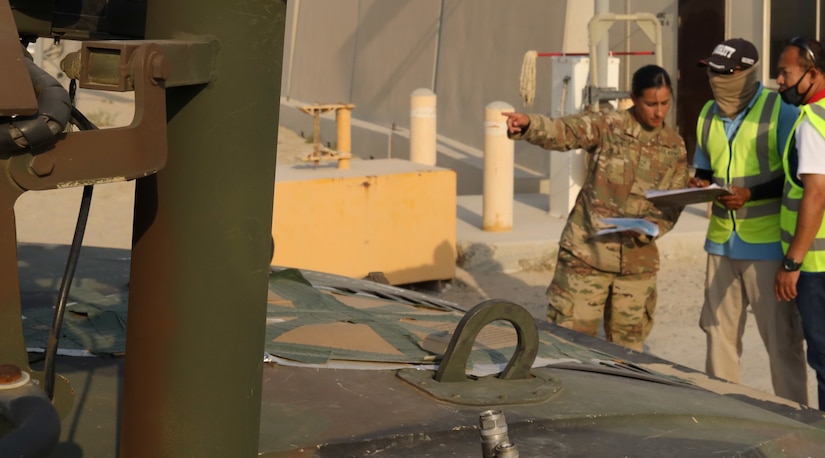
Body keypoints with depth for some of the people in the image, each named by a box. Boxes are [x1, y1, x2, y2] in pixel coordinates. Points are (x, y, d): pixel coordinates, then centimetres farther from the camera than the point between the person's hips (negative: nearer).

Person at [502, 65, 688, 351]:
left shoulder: (675, 147, 6)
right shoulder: (607, 126, -6)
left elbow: (673, 205, 6)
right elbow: (563, 131, -23)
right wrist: (528, 125, -44)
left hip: (638, 261, 4)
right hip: (587, 254, -4)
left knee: (627, 348, 12)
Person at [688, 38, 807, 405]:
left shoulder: (780, 111, -9)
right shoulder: (709, 114, 10)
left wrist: (751, 194, -21)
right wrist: (699, 184, -3)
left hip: (767, 243, -6)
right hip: (721, 241, 6)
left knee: (780, 336, -2)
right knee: (719, 331, 11)